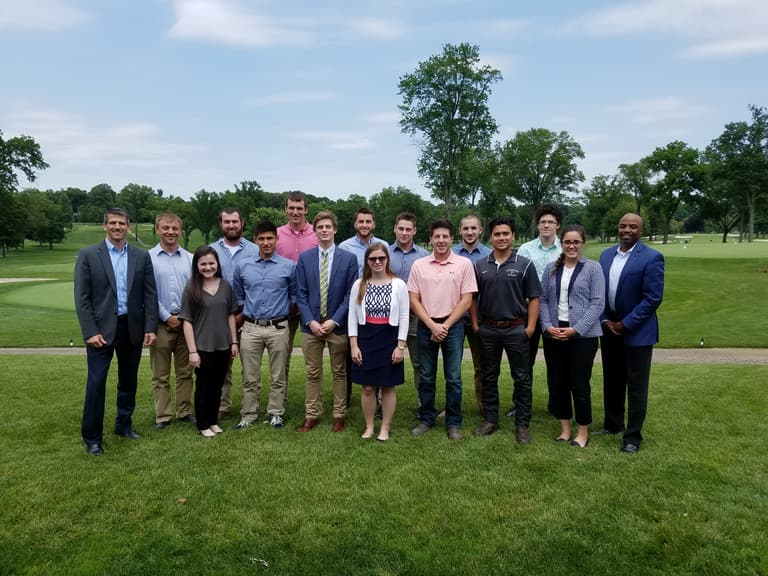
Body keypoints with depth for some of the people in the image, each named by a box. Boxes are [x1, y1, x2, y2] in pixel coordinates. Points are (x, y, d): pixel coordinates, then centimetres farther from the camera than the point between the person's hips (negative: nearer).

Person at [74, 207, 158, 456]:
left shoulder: (142, 256, 5)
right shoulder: (88, 255, -2)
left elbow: (150, 294, 4)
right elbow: (82, 297, -5)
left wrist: (150, 328, -3)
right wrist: (90, 331, -12)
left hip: (132, 328, 3)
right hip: (101, 328, -3)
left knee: (129, 381, 14)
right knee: (96, 383, -1)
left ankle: (124, 425, 31)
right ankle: (92, 437, 12)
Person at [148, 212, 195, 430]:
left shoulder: (190, 259, 6)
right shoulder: (148, 258, -2)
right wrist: (167, 317, -8)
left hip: (186, 322, 3)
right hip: (161, 323, -2)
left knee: (185, 372, 10)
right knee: (160, 375, 6)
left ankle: (184, 411, 21)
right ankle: (162, 416, 14)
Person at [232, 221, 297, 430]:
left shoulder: (289, 266, -1)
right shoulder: (242, 266, 5)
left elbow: (294, 295, 12)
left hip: (278, 328, -1)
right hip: (251, 328, 1)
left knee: (278, 376, 7)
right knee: (250, 377, 7)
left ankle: (275, 414, 19)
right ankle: (248, 415, 17)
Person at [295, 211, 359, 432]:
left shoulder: (349, 258, -1)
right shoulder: (304, 258, 4)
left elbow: (350, 294, -4)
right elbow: (301, 294, 2)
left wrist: (334, 320, -11)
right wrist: (310, 321, -9)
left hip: (337, 325, -1)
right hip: (311, 325, 1)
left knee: (339, 373, 9)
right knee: (313, 373, 9)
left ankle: (339, 415, 21)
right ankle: (312, 415, 20)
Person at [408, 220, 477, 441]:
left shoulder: (464, 264, -2)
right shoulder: (419, 265, 2)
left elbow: (466, 300, -4)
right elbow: (413, 300, 1)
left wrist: (445, 326, -9)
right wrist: (432, 325, -9)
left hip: (453, 326, -1)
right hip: (426, 326, 2)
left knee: (453, 377, 5)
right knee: (426, 376, 10)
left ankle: (453, 422, 17)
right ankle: (426, 418, 23)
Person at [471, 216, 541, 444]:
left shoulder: (524, 265, -3)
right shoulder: (479, 266, 4)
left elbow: (534, 298, -2)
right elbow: (473, 297, 9)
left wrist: (530, 327, -9)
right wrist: (475, 324, 3)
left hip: (516, 329, -2)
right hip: (488, 330, 2)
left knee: (521, 378, 5)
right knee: (488, 377, 11)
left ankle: (522, 424, 16)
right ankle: (490, 420, 25)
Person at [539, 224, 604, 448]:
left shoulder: (593, 268, -2)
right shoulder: (551, 268, 8)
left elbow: (597, 303, -8)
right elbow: (542, 300, 8)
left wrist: (576, 329, -15)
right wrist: (548, 326, -7)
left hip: (583, 336, -4)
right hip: (553, 335, 4)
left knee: (579, 384, 2)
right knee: (557, 384, 9)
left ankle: (583, 431, 20)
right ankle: (564, 428, 25)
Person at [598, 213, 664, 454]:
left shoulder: (651, 258, -11)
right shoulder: (606, 254, 6)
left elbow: (653, 298, -16)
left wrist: (625, 325, -15)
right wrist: (604, 321, -4)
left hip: (637, 331, -5)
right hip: (609, 329, 5)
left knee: (636, 386, 4)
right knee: (612, 380, 16)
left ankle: (633, 436, 16)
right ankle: (612, 424, 33)